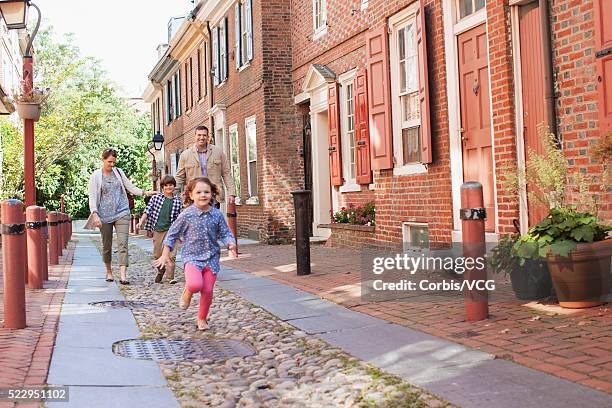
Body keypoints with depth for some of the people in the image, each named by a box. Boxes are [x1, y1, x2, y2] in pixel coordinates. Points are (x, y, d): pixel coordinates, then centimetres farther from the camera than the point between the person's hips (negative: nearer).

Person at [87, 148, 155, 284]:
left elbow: (130, 187, 14)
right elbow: (92, 197, -3)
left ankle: (123, 275, -18)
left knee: (123, 244, -12)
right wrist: (95, 214, -14)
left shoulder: (118, 172, 11)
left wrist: (145, 192, -1)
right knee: (106, 246, 8)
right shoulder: (96, 176, 2)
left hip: (122, 213, 1)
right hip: (105, 215, -1)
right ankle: (109, 271, 29)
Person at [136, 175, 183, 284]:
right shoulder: (156, 198, 4)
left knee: (171, 255, -9)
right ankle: (161, 270, 37)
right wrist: (141, 222, -10)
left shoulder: (177, 201, 5)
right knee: (157, 254, 10)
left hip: (171, 230, -1)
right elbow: (147, 211, 3)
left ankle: (170, 277, -3)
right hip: (157, 230, 1)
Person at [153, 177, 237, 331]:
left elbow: (225, 233, 7)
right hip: (192, 257, -3)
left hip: (212, 258, 3)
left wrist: (231, 244, -14)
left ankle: (202, 318, 27)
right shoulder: (186, 214, -6)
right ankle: (187, 291, 11)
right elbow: (173, 234, 3)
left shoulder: (217, 215, 0)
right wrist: (165, 254, 3)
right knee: (195, 285, -27)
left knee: (207, 291, 2)